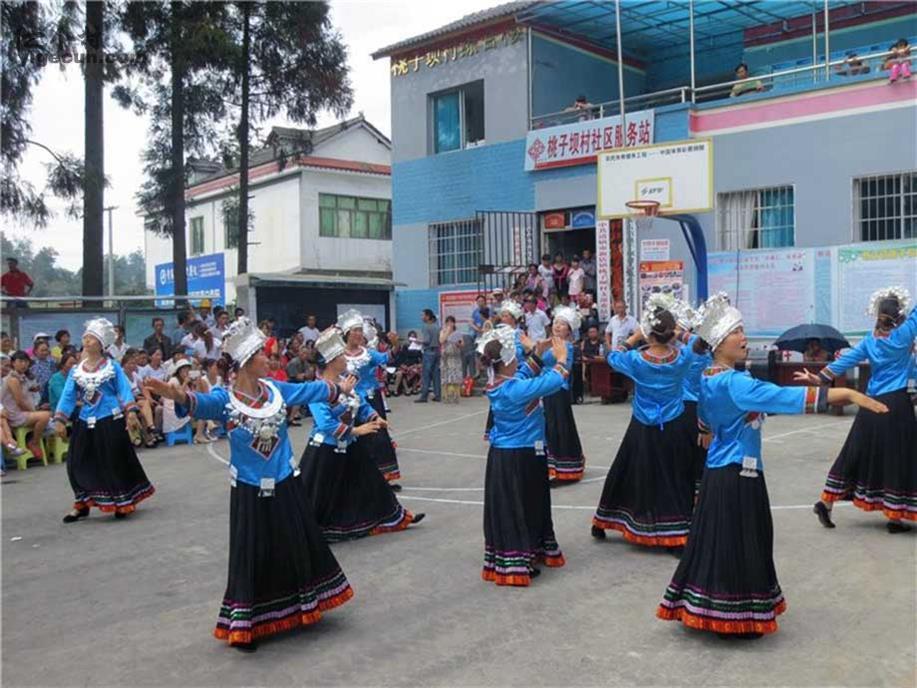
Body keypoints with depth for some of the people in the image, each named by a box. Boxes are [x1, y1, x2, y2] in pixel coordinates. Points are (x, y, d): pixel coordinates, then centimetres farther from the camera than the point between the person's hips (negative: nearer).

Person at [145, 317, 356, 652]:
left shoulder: (275, 389, 1)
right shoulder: (225, 399, -15)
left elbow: (311, 390, 17)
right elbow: (201, 403, -36)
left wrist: (340, 388, 32)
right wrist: (177, 395, -59)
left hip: (286, 486, 5)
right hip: (250, 492, -5)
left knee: (298, 548, 16)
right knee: (253, 558, 2)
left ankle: (296, 610, 37)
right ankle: (246, 625, 17)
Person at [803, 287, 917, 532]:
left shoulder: (870, 340, 4)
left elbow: (845, 360, 2)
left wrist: (819, 378, 5)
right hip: (897, 405, -5)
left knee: (858, 453, 12)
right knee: (897, 457, 2)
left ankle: (826, 502, 10)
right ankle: (895, 517, 6)